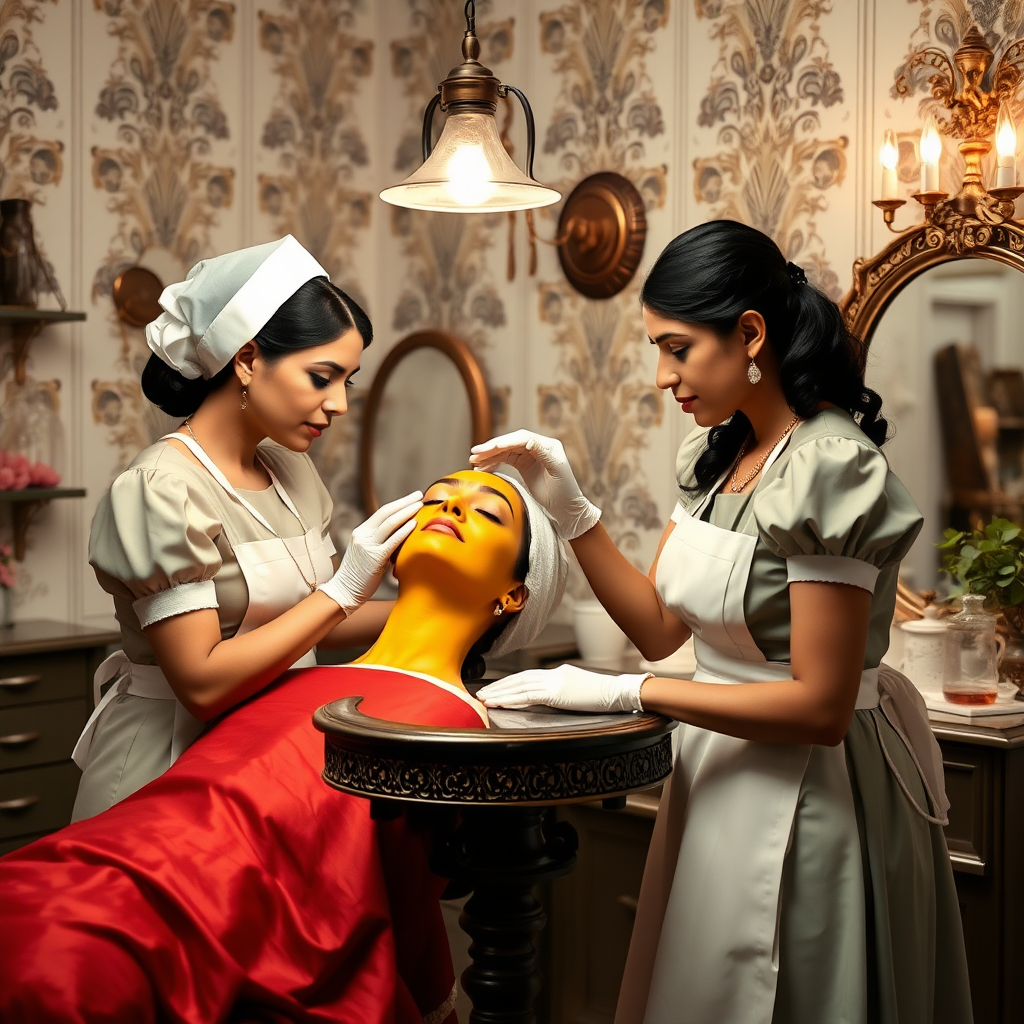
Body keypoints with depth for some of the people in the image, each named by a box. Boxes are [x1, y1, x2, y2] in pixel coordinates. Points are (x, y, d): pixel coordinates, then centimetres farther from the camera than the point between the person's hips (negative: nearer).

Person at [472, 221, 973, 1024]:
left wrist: (623, 692, -23)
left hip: (806, 795, -8)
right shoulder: (720, 453, 4)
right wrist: (570, 509, -6)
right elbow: (660, 627, 4)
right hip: (719, 774, 8)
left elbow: (819, 706, -23)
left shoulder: (830, 469, -22)